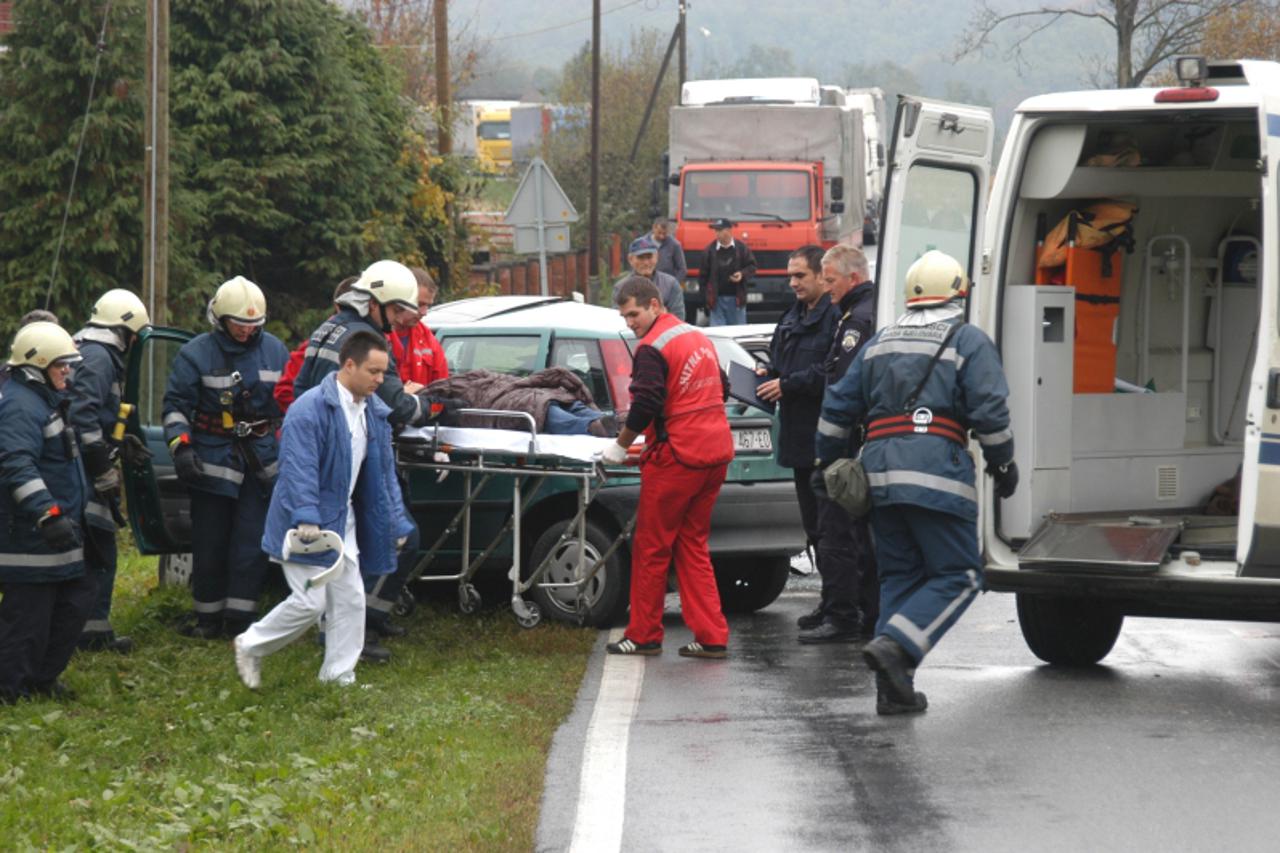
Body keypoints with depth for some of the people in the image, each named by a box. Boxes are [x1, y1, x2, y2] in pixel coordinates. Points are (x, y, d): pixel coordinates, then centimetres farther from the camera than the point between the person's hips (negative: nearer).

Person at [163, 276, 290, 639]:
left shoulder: (274, 350, 7)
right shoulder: (197, 353, -5)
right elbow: (175, 404, -4)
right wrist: (181, 445, -16)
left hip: (260, 460, 2)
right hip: (213, 459, -2)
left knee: (252, 542, -2)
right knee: (210, 544, 4)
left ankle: (239, 618, 4)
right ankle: (208, 617, 14)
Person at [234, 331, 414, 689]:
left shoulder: (375, 413, 7)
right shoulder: (310, 409, -19)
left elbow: (385, 471, 15)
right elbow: (299, 468, -24)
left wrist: (397, 522, 14)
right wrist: (306, 518, -33)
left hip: (342, 523, 8)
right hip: (308, 525, -8)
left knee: (350, 601, 7)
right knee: (310, 602, -8)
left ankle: (339, 676, 16)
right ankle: (250, 646, 12)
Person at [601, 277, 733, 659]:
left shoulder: (653, 348, -13)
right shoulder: (697, 337, 15)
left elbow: (645, 405, -19)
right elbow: (722, 389, 22)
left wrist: (620, 445, -7)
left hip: (676, 456, -9)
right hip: (716, 454, 9)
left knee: (651, 548, 3)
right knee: (692, 546, 13)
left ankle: (643, 636, 9)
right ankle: (712, 637, 7)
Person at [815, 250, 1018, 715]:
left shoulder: (880, 343, 19)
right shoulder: (968, 342, 2)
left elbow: (838, 407, 20)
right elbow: (990, 411, -5)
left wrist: (827, 459, 30)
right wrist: (1003, 464, 7)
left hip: (880, 472, 6)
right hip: (937, 468, -6)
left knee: (899, 574, 12)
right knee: (957, 575, -1)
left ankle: (894, 688, 6)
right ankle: (893, 645, -21)